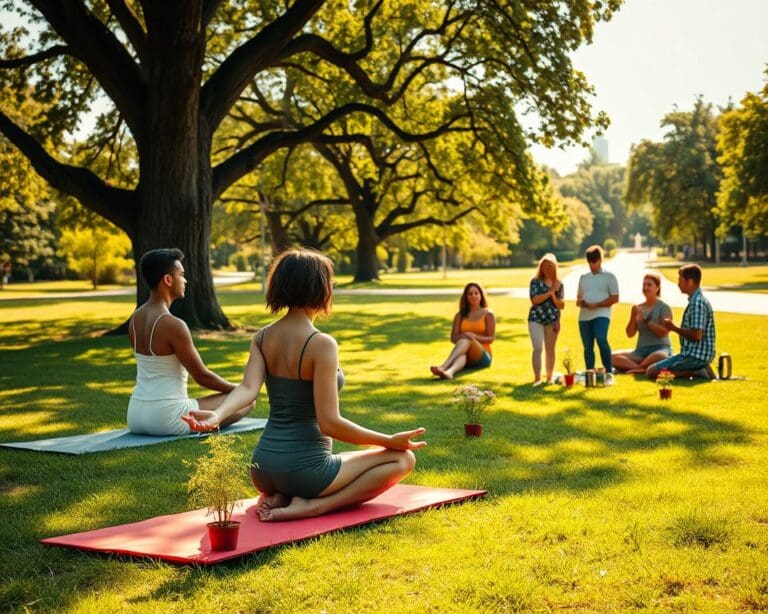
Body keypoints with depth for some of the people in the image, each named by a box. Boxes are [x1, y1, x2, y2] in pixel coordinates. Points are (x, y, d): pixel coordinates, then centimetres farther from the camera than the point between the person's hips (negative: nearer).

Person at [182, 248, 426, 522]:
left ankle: (279, 498, 7)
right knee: (403, 459, 7)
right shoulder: (321, 344, -17)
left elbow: (248, 388, -15)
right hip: (305, 467, -7)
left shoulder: (262, 338, 4)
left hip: (263, 470, 7)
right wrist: (391, 441, -12)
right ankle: (314, 506, -9)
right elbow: (330, 423, -20)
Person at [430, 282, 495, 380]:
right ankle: (449, 372, -76)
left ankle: (443, 366, -61)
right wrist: (462, 336, -19)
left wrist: (475, 337, -20)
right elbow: (453, 338, 6)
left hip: (482, 357, -2)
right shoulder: (460, 316, 16)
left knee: (465, 341, -35)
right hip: (466, 357, 2)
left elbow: (491, 338, -1)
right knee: (461, 354, -38)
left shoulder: (488, 314, 8)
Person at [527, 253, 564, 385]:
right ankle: (537, 378, -10)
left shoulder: (558, 284, 8)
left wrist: (553, 295, -11)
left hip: (552, 320, 3)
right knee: (537, 348, -11)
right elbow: (534, 300, -12)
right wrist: (550, 292, -13)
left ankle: (549, 377, 17)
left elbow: (561, 306, 5)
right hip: (536, 319, -3)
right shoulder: (535, 281, 0)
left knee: (550, 349, 8)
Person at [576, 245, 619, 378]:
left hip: (601, 314, -5)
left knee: (601, 340, -24)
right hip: (584, 316, 5)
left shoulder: (609, 276, 5)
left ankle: (608, 372, -19)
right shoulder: (583, 277, 20)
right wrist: (580, 302, -1)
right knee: (588, 346, 4)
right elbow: (579, 297, 24)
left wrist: (596, 305, -13)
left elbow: (615, 298, -1)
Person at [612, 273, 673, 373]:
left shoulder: (664, 307, 1)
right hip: (641, 350, 4)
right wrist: (633, 317, -6)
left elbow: (663, 332, -11)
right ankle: (643, 368, -27)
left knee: (661, 357, -42)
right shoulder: (638, 308, 14)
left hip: (660, 348, -4)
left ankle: (636, 368, -19)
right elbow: (630, 334, 8)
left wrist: (646, 320, -14)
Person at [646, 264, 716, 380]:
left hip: (695, 356, -10)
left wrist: (674, 328, -12)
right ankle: (699, 370, 8)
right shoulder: (697, 300, 15)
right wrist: (674, 327, 14)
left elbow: (696, 335, -24)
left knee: (651, 372, -13)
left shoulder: (697, 303, -18)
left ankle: (695, 373, -12)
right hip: (698, 354, 10)